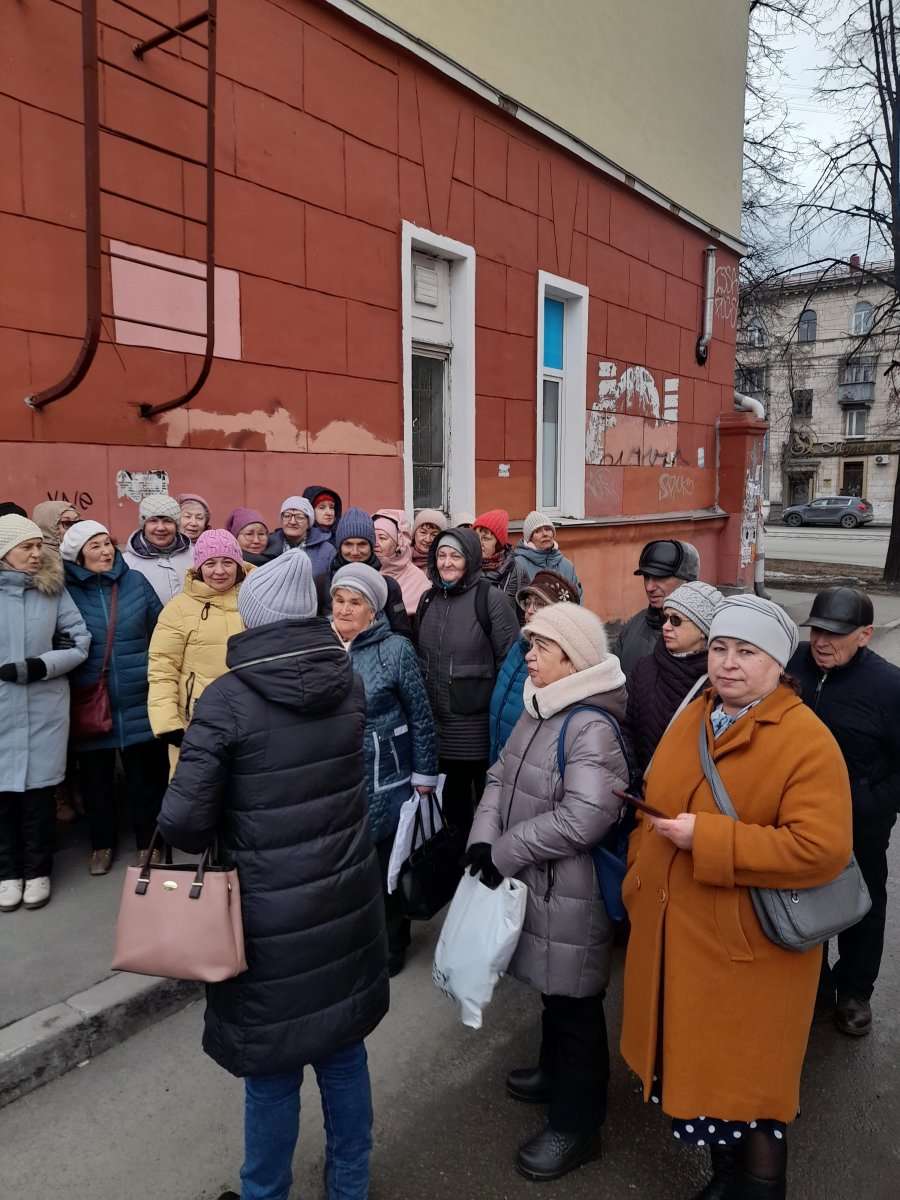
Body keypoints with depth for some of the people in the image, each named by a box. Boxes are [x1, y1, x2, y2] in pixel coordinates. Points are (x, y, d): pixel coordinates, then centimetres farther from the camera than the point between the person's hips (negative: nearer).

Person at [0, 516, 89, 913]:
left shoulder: (53, 590, 2)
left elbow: (81, 641, 1)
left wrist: (43, 665, -13)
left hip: (45, 707, 1)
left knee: (39, 787, 7)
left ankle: (37, 871, 24)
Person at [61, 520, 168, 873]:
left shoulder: (135, 581, 1)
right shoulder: (64, 590, -4)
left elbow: (159, 631, 7)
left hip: (138, 702, 1)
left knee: (146, 776, 10)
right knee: (95, 777, 13)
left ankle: (148, 841, 27)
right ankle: (102, 843, 32)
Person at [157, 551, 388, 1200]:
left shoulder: (228, 700, -18)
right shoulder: (350, 682, -4)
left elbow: (184, 821, -18)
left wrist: (222, 837, 1)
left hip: (273, 915, -4)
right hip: (347, 900, 4)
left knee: (272, 1068, 17)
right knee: (344, 1049, 23)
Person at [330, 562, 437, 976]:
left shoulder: (395, 649, -9)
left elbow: (421, 717, -6)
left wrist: (424, 777, -4)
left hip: (384, 782, -3)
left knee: (386, 865, 12)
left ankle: (391, 945, 33)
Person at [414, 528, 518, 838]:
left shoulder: (491, 599, -10)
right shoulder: (428, 600, 8)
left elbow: (511, 660, -10)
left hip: (479, 721, -5)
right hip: (438, 719, 5)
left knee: (487, 795, 9)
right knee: (452, 797, 18)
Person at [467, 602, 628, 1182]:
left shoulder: (591, 726, -24)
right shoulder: (539, 709, 6)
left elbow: (585, 817, -30)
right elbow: (502, 775, 8)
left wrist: (504, 853, -21)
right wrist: (482, 838, -8)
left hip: (572, 892, -8)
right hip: (534, 882, 9)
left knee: (574, 1000, 9)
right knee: (552, 988, 27)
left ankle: (576, 1123, 29)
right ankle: (555, 1073, 50)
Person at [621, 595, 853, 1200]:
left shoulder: (808, 741, -16)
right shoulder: (689, 722, 6)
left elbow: (822, 848, -25)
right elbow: (653, 811, 15)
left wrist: (706, 839, -25)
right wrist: (639, 883, 11)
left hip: (747, 951, -7)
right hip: (671, 937, 7)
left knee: (747, 1086, 9)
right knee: (696, 1070, 22)